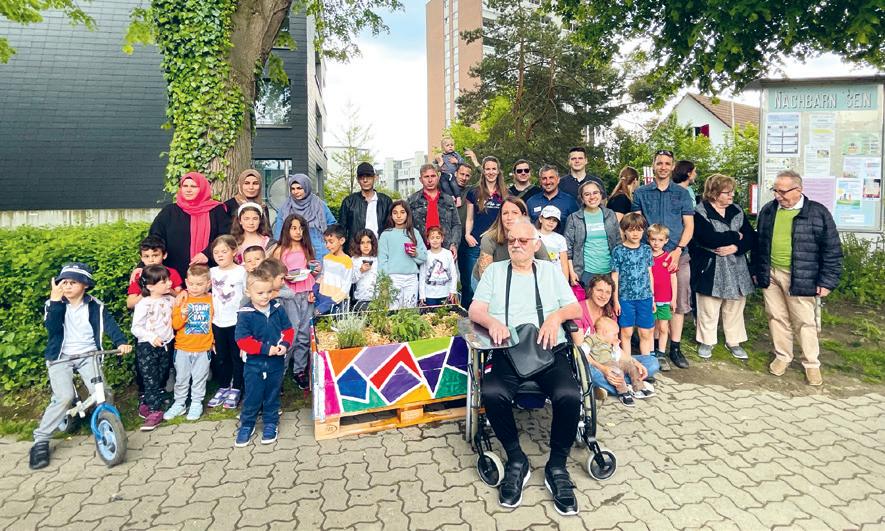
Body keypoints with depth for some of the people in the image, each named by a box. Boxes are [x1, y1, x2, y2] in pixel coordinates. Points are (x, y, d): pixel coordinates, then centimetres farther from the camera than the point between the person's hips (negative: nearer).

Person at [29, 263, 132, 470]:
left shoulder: (95, 306, 1)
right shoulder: (53, 304, 1)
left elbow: (109, 325, -12)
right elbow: (52, 328, -14)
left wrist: (121, 342, -31)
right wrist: (55, 299, -20)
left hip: (88, 356, 0)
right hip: (60, 357, 0)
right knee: (64, 396, -21)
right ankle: (40, 440, -5)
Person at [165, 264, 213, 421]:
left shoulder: (211, 300, -2)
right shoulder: (182, 300, -5)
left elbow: (214, 321, 9)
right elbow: (175, 325, -9)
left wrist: (213, 341, 9)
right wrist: (182, 315, -27)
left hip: (203, 349, 0)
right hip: (183, 348, 0)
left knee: (199, 378, 10)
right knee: (181, 378, 12)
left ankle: (196, 404, 24)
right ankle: (179, 404, 26)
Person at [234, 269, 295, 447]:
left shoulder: (277, 309, -3)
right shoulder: (245, 314, -13)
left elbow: (288, 329, 4)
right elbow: (242, 340, -16)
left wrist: (285, 344, -15)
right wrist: (265, 349, -22)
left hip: (276, 361, 3)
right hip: (254, 363, -2)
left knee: (273, 394, 15)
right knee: (253, 396, 8)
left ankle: (271, 423, 31)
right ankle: (247, 424, 27)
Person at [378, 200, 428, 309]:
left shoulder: (414, 233, 10)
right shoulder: (386, 234, 4)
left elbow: (424, 256, 10)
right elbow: (382, 260, 0)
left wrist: (416, 254, -9)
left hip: (411, 278, 2)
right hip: (393, 278, -2)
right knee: (394, 310, -8)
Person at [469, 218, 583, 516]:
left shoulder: (551, 271, 20)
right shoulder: (494, 271, 17)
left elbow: (576, 308, 13)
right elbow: (475, 310, 7)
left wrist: (557, 315, -9)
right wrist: (492, 321, -15)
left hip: (549, 349, 1)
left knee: (569, 396, -29)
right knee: (492, 393, -31)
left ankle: (557, 467, -6)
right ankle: (516, 461, -7)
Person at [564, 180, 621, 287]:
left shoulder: (610, 216, 9)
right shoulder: (574, 218, 2)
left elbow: (618, 243, 14)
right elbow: (568, 247, 0)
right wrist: (571, 272, -6)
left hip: (609, 271, 2)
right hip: (585, 272, -2)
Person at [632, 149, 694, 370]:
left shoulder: (682, 194, 10)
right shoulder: (641, 193, 8)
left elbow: (689, 225, 6)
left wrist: (678, 250, -8)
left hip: (678, 255, 1)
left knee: (679, 302, 3)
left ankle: (675, 347, 12)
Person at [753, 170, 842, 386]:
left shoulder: (818, 213, -7)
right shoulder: (768, 210, 6)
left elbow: (832, 250, -4)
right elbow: (759, 243, 15)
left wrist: (827, 281, -7)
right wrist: (757, 271, 14)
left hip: (800, 278, -4)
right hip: (771, 275, 4)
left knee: (805, 322, 4)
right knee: (777, 318, 12)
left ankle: (812, 364, 20)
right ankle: (782, 356, 27)